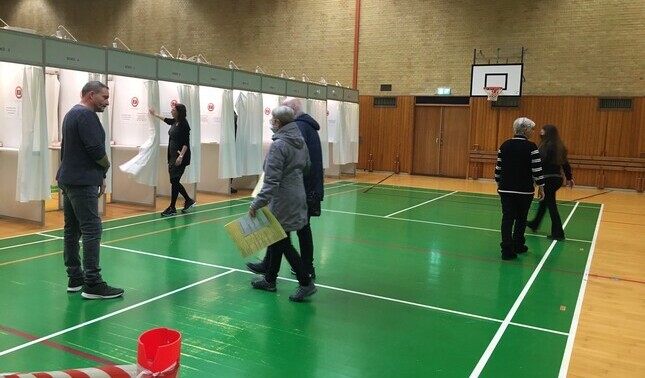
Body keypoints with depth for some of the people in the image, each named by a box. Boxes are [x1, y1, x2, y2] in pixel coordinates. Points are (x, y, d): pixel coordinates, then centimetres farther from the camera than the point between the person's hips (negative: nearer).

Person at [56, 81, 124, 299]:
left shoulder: (72, 113, 18)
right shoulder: (86, 114, -13)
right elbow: (95, 149, -21)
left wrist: (98, 174, 15)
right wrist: (105, 168, 0)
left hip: (69, 179, 11)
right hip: (82, 182, -11)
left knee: (72, 229, 11)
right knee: (92, 230, -10)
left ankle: (75, 278, 17)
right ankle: (92, 284, -10)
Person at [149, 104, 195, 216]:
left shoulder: (184, 124, -14)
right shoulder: (174, 122, 9)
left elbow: (186, 143, -19)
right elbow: (166, 120, 33)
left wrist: (181, 156, -27)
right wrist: (155, 115, 46)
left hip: (180, 157, -8)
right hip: (172, 156, 8)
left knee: (174, 181, -4)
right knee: (174, 181, 11)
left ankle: (172, 208, 4)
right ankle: (188, 200, 26)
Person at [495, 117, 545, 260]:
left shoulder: (504, 145, 3)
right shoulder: (531, 147, -10)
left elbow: (498, 167, 7)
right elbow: (537, 169, -10)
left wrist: (499, 183, 19)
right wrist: (541, 187, -1)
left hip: (506, 189, 3)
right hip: (524, 190, -3)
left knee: (507, 218, 2)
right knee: (521, 218, 14)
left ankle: (507, 249, -5)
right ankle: (517, 245, 28)